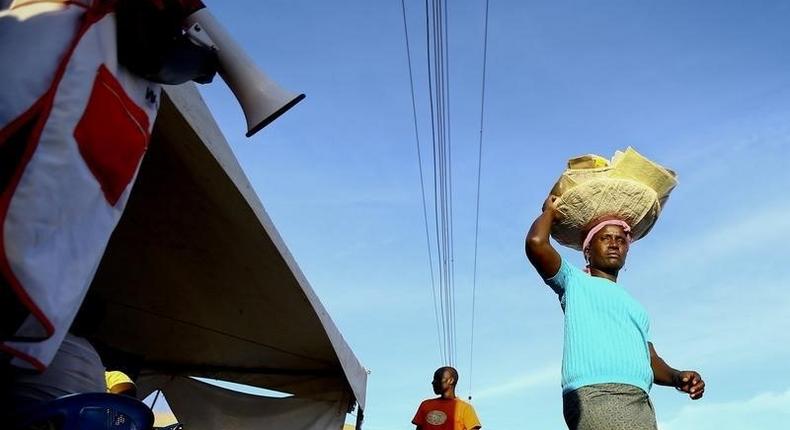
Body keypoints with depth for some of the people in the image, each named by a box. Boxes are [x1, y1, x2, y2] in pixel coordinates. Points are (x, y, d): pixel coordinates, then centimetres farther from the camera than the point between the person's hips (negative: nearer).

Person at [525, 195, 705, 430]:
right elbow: (536, 243, 0)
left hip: (640, 402, 7)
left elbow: (650, 359, 27)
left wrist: (677, 377, 6)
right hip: (594, 395, -7)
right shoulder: (575, 281, 17)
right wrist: (550, 212, 20)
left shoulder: (635, 307, 35)